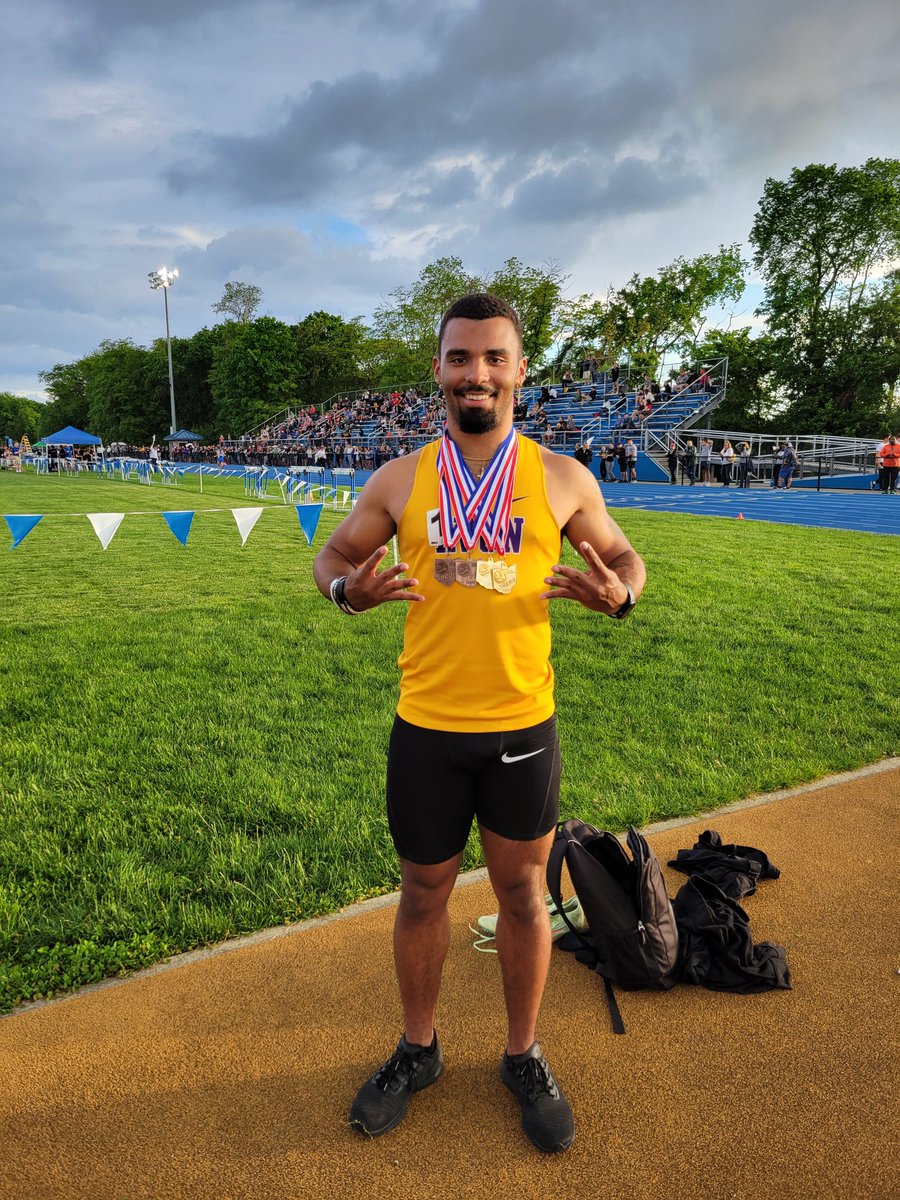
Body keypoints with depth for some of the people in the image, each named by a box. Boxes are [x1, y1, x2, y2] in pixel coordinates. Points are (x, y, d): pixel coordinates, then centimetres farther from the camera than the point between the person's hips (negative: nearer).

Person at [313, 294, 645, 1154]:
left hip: (522, 728, 0)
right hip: (424, 730, 1)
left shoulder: (562, 479, -2)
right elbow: (333, 553, 11)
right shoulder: (400, 481, -1)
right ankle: (417, 1051, 41)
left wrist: (619, 592, -15)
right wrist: (348, 588, -13)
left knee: (523, 895, 15)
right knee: (423, 894, 16)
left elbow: (624, 556, 9)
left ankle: (523, 1058, 40)